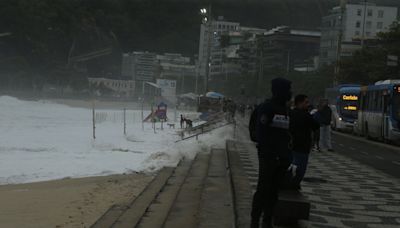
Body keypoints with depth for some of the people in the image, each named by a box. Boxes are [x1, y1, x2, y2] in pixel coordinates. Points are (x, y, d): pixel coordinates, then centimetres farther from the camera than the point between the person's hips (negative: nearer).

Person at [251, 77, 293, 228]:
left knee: (274, 191, 9)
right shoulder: (266, 107, -8)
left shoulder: (285, 109, 14)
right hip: (268, 157, -7)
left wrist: (287, 154, 8)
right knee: (263, 190, -5)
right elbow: (261, 132, -12)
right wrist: (270, 152, -17)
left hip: (281, 157, 7)